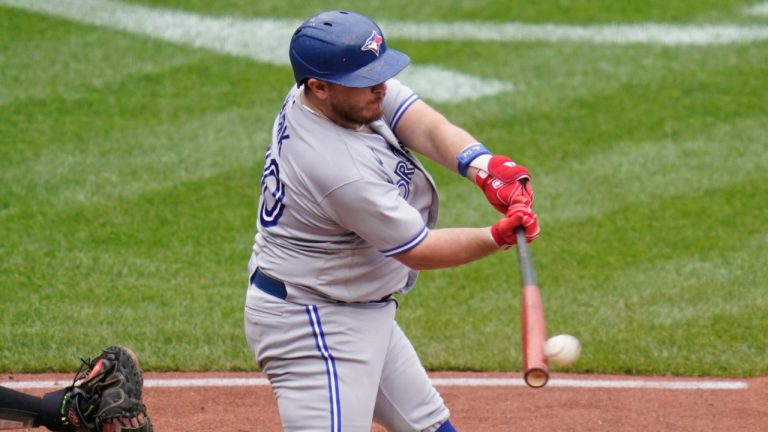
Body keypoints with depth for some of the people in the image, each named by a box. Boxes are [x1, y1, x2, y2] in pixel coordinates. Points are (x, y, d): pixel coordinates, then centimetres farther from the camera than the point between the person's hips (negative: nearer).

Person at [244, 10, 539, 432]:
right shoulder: (341, 170, -31)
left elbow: (428, 127, -14)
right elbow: (420, 251, -21)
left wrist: (485, 167, -31)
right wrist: (500, 236, -19)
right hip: (314, 328, -11)